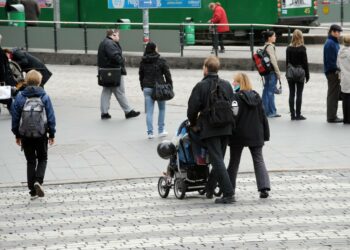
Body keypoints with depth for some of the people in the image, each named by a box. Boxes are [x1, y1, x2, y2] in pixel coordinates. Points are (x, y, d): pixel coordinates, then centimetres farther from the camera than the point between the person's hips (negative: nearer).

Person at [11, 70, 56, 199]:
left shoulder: (20, 97, -3)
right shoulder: (44, 97, -6)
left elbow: (15, 117, 2)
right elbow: (51, 116, -3)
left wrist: (17, 135, 12)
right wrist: (52, 134, 7)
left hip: (25, 135, 1)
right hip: (41, 135, -1)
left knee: (30, 161, 13)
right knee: (42, 159, 15)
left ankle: (32, 190, 12)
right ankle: (38, 181, -10)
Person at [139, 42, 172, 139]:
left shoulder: (143, 62, 4)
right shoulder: (161, 61, -7)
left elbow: (141, 76, 11)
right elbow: (167, 74, -6)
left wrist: (143, 87, 19)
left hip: (147, 88, 3)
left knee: (149, 111, 4)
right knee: (162, 109, 14)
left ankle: (150, 132, 0)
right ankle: (161, 131, 14)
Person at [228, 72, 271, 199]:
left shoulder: (236, 97, -13)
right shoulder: (256, 97, 6)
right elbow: (263, 116, 8)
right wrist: (266, 134, 13)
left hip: (239, 135, -4)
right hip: (256, 135, 4)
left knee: (234, 162, 9)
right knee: (259, 161, 5)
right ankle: (264, 187, -10)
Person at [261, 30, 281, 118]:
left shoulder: (265, 46, 13)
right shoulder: (270, 46, -15)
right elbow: (273, 60, -18)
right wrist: (278, 73, -12)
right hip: (272, 72, -9)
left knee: (266, 91, 11)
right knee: (270, 91, -5)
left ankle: (265, 111, 16)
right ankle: (272, 112, -1)